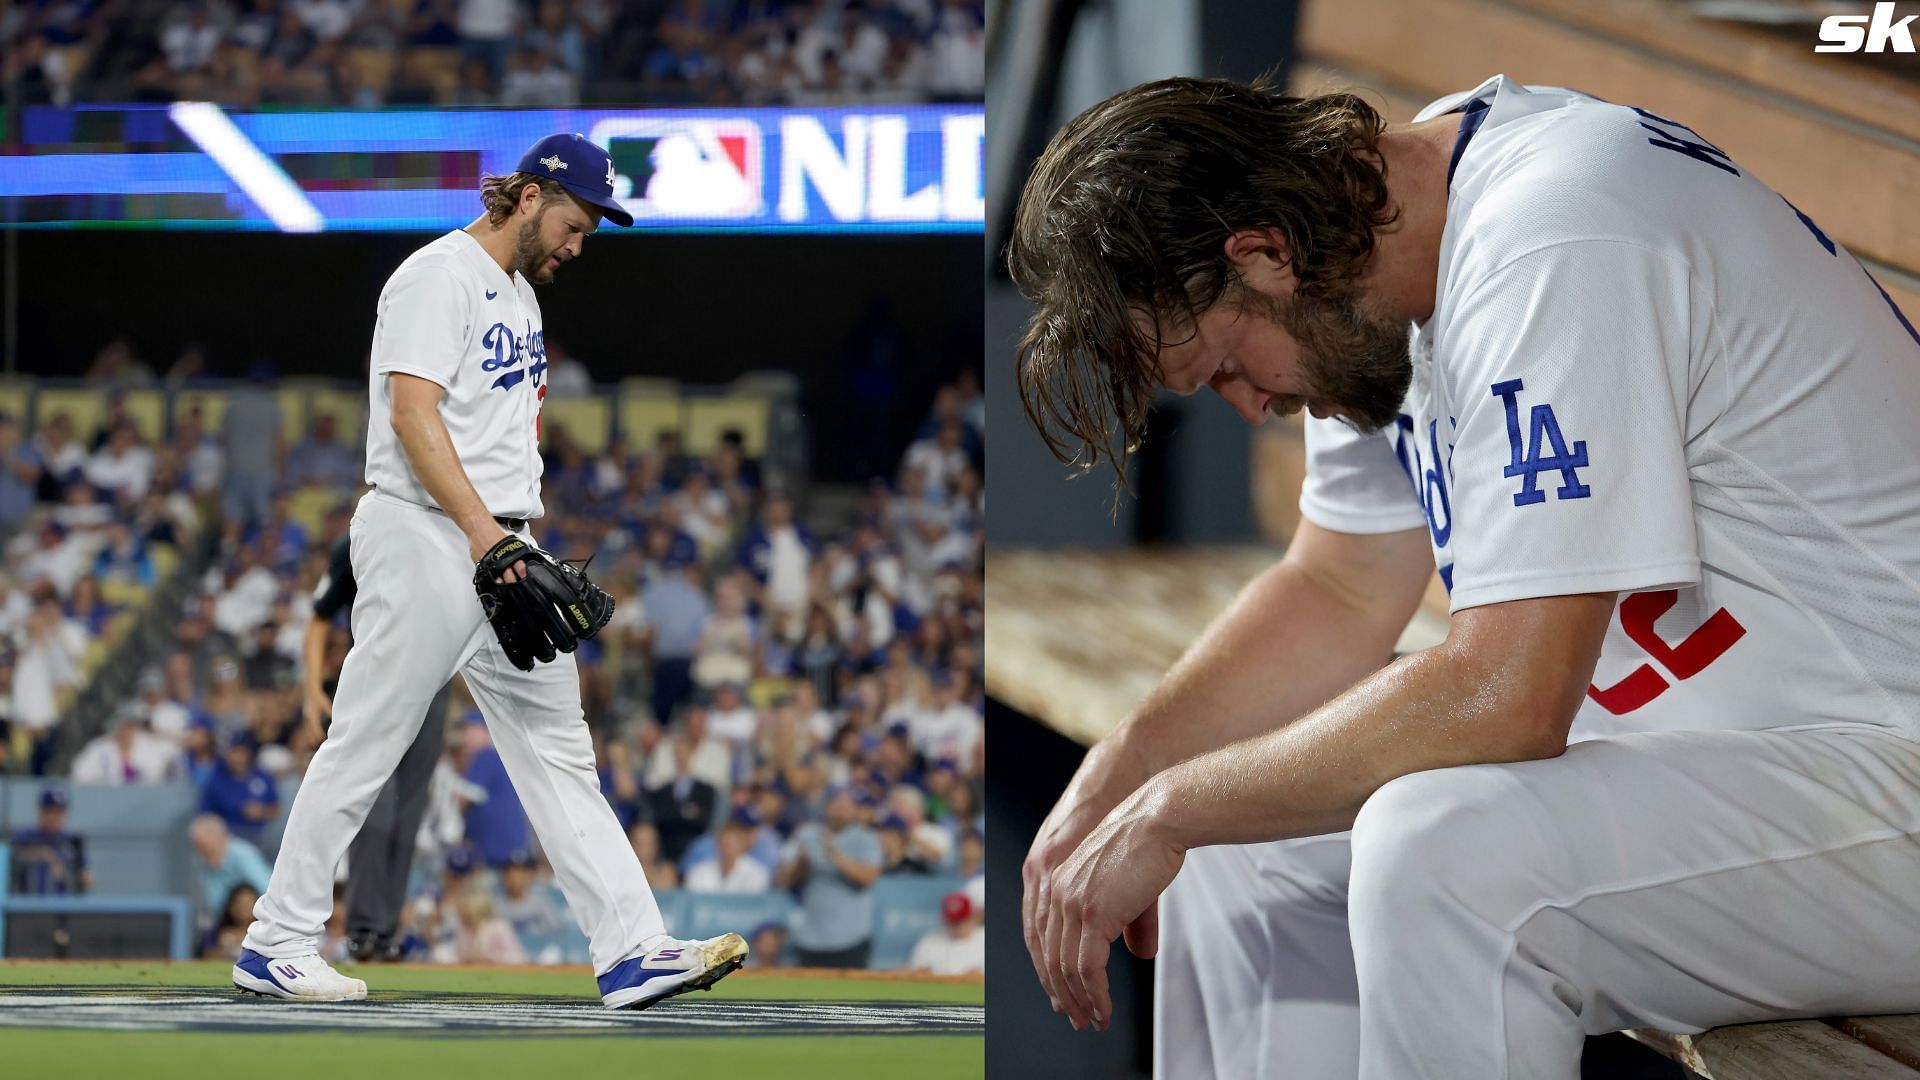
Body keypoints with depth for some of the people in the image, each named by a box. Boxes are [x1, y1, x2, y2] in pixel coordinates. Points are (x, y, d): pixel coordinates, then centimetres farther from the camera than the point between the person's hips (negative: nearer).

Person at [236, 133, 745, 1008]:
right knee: (364, 747, -4)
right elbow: (413, 413, -20)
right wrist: (482, 531, -27)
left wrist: (522, 540, 16)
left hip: (501, 546, 9)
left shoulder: (519, 293, 20)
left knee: (558, 751, 3)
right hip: (425, 540, -9)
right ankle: (274, 944, 5)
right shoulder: (438, 276, -10)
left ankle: (632, 952, -1)